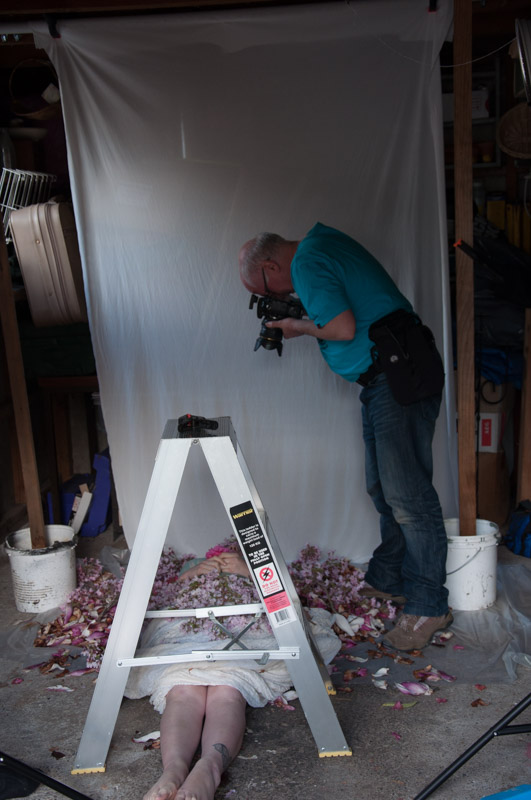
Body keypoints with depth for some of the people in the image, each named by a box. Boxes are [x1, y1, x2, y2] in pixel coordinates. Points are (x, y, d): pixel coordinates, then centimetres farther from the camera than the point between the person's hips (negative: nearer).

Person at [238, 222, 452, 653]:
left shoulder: (307, 262, -13)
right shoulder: (323, 244, 18)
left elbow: (344, 328, -22)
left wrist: (300, 327, -4)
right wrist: (303, 319, 15)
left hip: (400, 379, -11)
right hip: (383, 379, 11)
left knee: (407, 495, -8)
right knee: (383, 488, 17)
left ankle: (428, 605, 2)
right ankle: (388, 580, 30)